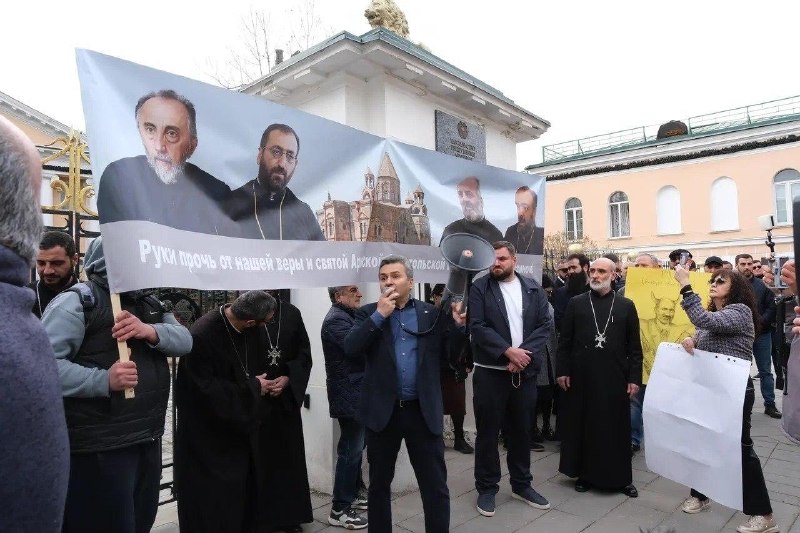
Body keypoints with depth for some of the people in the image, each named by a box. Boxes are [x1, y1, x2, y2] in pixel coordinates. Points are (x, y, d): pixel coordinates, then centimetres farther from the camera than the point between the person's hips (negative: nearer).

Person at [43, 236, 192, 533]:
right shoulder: (77, 301, -10)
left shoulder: (149, 305, 15)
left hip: (149, 441, 8)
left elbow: (185, 340, 3)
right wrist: (103, 381, -30)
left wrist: (149, 330, -16)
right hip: (98, 448, -7)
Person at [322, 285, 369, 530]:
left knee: (355, 447, 19)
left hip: (357, 393, 10)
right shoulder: (336, 320, -17)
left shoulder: (348, 315, 13)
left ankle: (352, 495, 32)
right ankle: (339, 509, 7)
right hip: (349, 395, -10)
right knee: (350, 450, -3)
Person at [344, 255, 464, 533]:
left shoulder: (432, 313, 3)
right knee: (379, 483, 17)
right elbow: (351, 349, -12)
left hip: (423, 411, 0)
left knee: (436, 486, 6)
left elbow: (450, 354, 3)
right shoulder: (368, 313, 2)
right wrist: (380, 315, -18)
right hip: (383, 411, 1)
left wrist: (458, 325, -13)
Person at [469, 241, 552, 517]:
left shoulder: (533, 288, 6)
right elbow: (477, 326, -12)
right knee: (488, 431, 6)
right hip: (490, 371, -3)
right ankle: (487, 487, 21)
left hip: (525, 371, 3)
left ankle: (522, 484, 32)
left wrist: (524, 353, -13)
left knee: (521, 430, 15)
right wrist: (508, 351, -18)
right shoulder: (479, 288, -3)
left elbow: (545, 324, 0)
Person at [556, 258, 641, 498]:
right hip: (581, 377, 0)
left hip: (614, 379, 0)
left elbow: (634, 347, 4)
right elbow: (565, 341, 3)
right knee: (582, 425, 9)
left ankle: (621, 478, 22)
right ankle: (584, 473, 23)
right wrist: (562, 371, -2)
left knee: (616, 428, 8)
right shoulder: (576, 303, 4)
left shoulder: (626, 306, 4)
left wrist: (634, 378, -1)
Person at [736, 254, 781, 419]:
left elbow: (772, 307, 0)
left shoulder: (762, 285, 3)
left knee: (765, 371, 10)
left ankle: (770, 404, 20)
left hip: (762, 334, 2)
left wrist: (760, 323, -12)